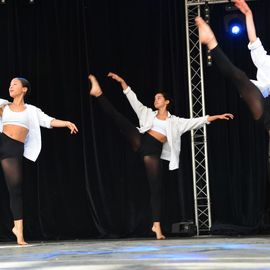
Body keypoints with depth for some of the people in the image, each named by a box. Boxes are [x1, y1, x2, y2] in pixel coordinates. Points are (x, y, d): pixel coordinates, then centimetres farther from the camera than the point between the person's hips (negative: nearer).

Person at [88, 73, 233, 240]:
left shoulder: (174, 121, 17)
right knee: (119, 118, -18)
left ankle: (157, 225, -2)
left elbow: (196, 122, 11)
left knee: (156, 187, -5)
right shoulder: (148, 113, 19)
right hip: (141, 141, 1)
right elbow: (134, 100, 14)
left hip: (154, 151, -1)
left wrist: (216, 117, 4)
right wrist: (122, 82, 6)